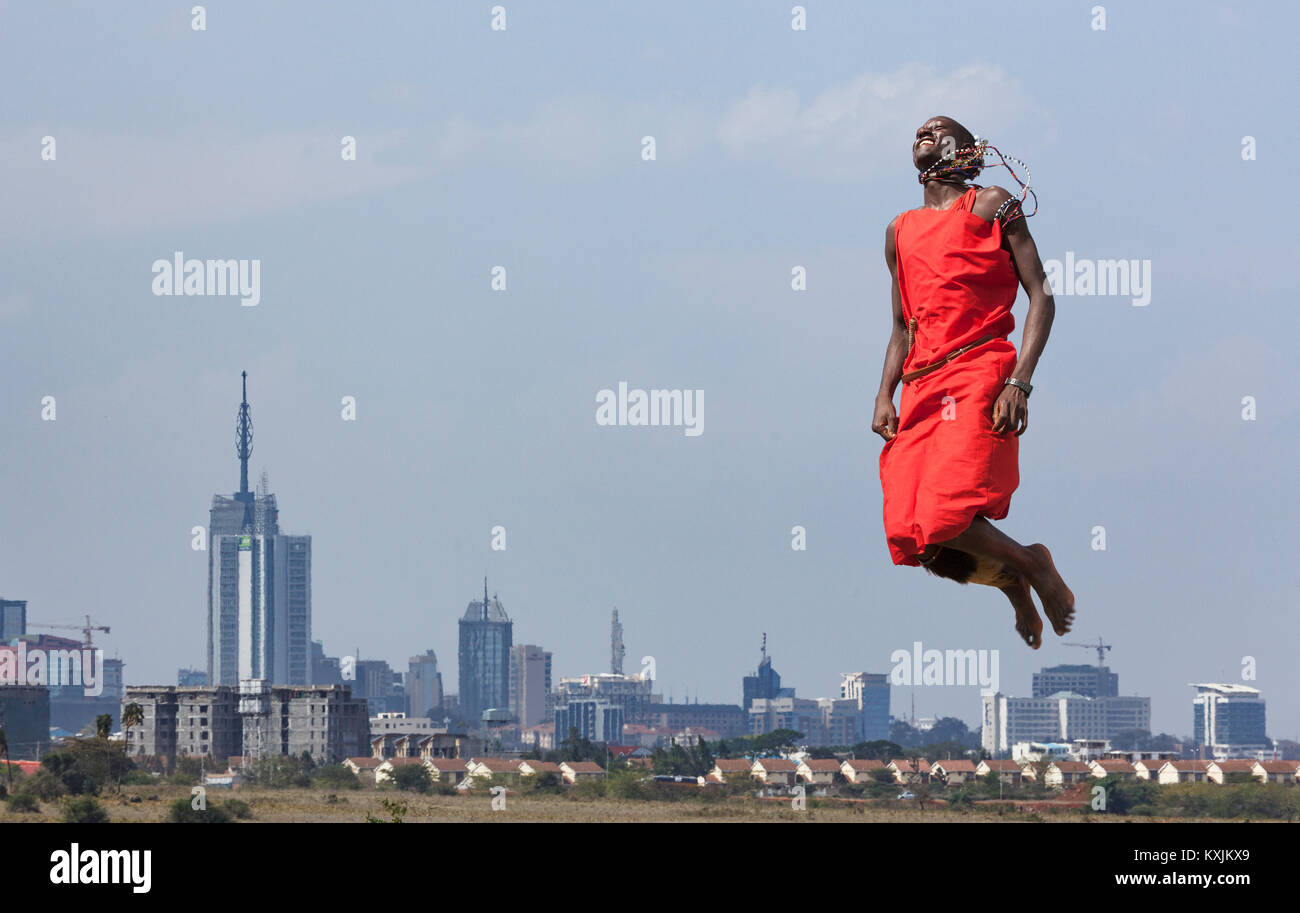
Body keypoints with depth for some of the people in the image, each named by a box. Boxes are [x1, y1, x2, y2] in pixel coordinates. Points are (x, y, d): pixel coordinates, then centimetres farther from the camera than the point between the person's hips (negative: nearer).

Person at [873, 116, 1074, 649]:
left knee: (944, 516, -25)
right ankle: (1013, 582, 16)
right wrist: (885, 396, 10)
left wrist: (1020, 383, -13)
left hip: (979, 375, -6)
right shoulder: (900, 231, 24)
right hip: (920, 388, 6)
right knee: (908, 533, -10)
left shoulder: (991, 206, 8)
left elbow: (1041, 297, 0)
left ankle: (1032, 563, 4)